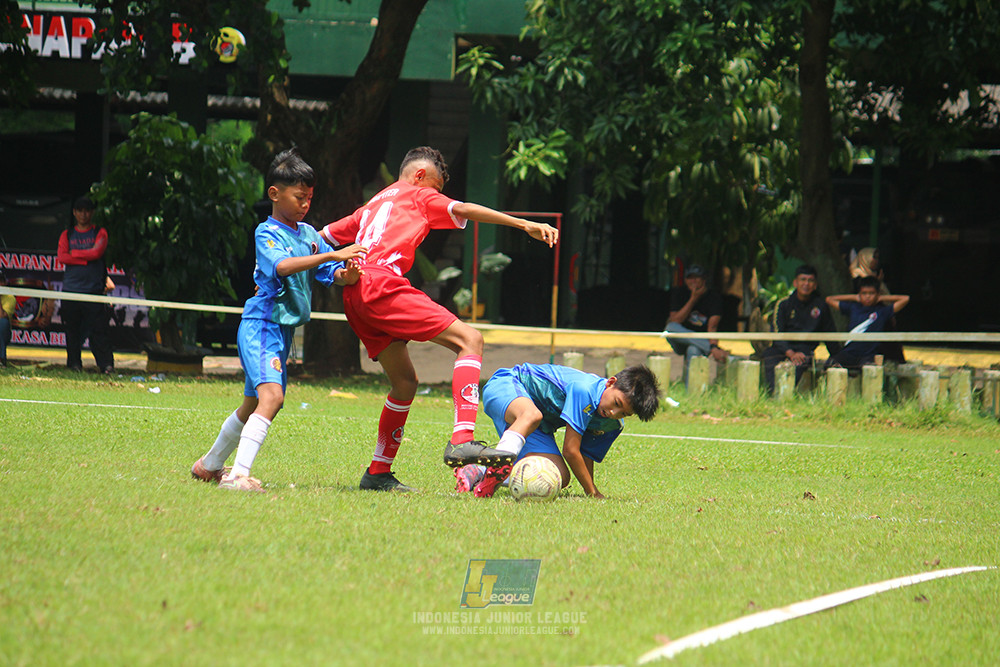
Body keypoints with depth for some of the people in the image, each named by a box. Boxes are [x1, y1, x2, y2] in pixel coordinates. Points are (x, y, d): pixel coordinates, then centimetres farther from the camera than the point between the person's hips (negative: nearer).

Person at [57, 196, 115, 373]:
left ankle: (106, 364, -11)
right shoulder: (67, 235, 14)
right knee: (72, 330, 2)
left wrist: (73, 253, -1)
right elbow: (61, 257, -1)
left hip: (94, 289, -2)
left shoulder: (100, 233, 9)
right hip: (71, 289, 2)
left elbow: (97, 252, -8)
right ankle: (74, 363, 9)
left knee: (98, 329, -9)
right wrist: (85, 258, -8)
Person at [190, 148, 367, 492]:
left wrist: (345, 275, -19)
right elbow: (282, 266, -30)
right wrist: (331, 255, -35)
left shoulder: (309, 233, 11)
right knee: (271, 396, -27)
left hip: (283, 331, 9)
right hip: (260, 325, -9)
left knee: (254, 406, 19)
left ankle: (209, 466, 36)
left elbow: (331, 273, 5)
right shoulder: (266, 233, -11)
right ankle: (238, 474, -34)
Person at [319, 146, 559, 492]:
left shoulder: (372, 205, 34)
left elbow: (318, 239, 36)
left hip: (354, 293, 9)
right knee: (469, 339, -13)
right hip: (382, 285, -8)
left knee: (405, 381, 19)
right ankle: (462, 440, -30)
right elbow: (462, 210, -1)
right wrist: (524, 224, -8)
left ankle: (378, 473, 21)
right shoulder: (419, 196, 14)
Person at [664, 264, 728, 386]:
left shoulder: (714, 297, -6)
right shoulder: (679, 292, 0)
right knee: (670, 327, -32)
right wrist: (693, 299, -15)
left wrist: (713, 346, -38)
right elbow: (675, 321, -12)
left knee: (693, 350, -38)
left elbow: (712, 326, -18)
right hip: (680, 343, 2)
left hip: (702, 341, -2)